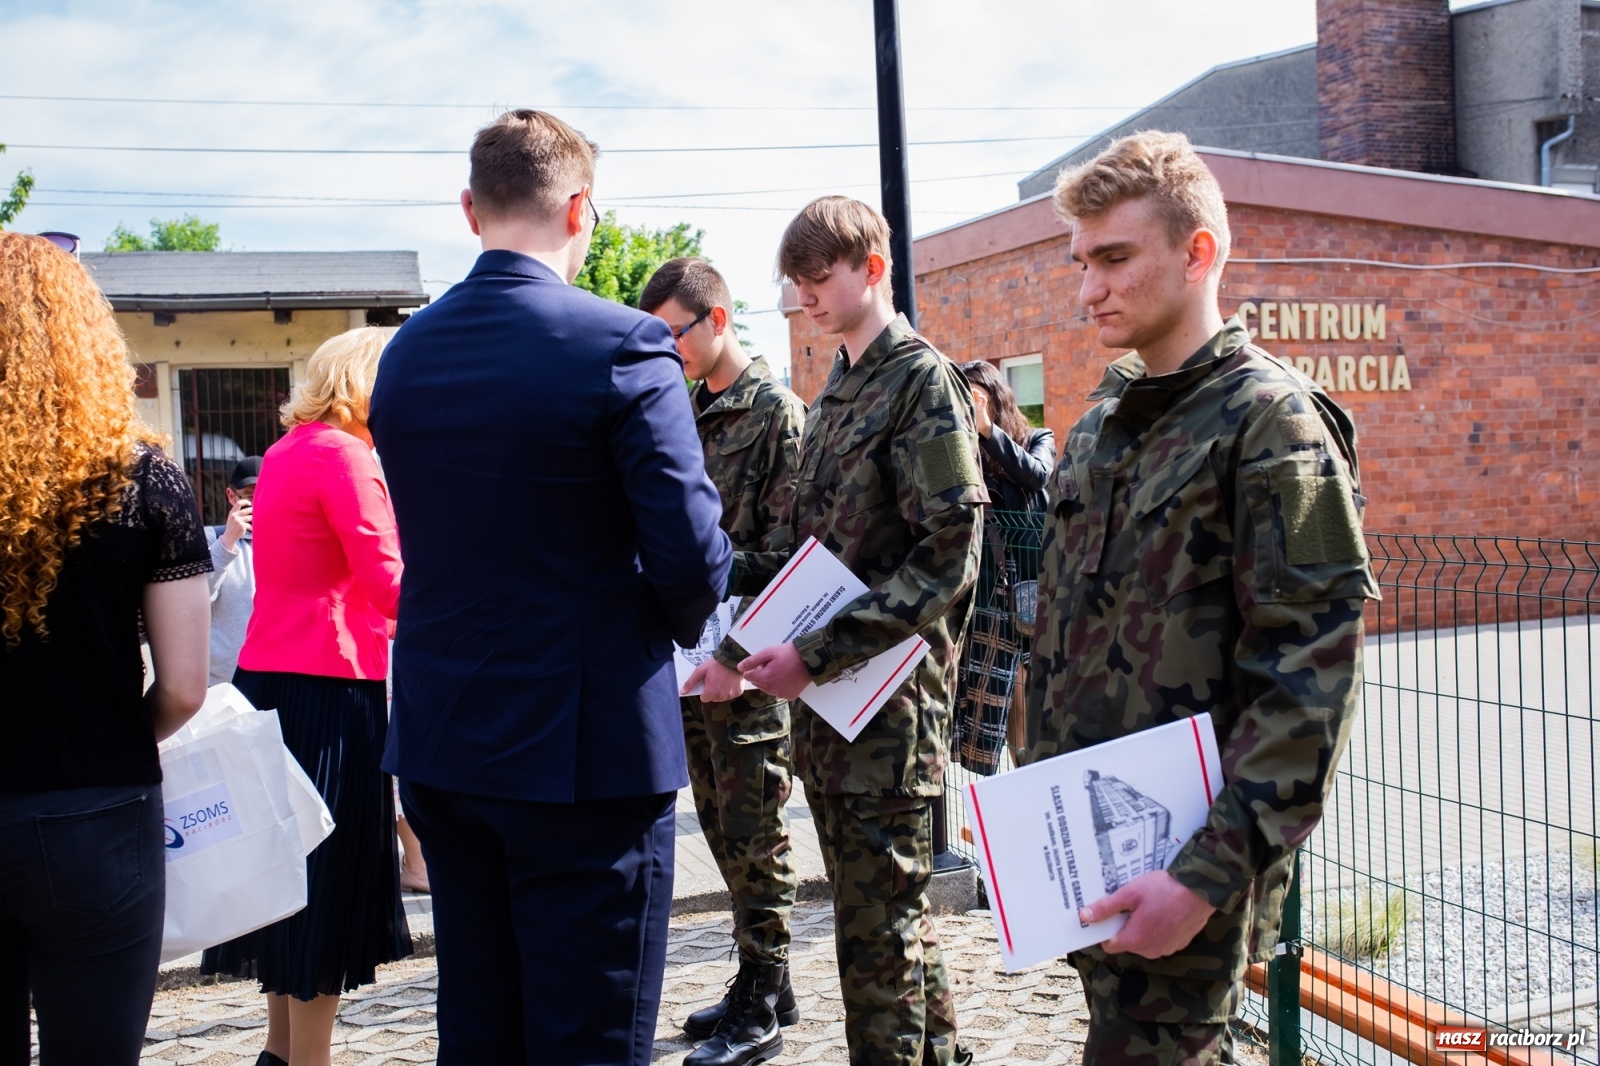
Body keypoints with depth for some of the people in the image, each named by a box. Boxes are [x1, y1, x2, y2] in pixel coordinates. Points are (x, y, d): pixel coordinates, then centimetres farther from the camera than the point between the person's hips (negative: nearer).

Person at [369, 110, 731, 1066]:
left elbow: (432, 537, 9)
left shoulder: (405, 352, 5)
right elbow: (692, 557, -17)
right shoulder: (623, 344, -14)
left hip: (441, 741, 6)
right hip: (585, 747, -6)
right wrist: (682, 619, 4)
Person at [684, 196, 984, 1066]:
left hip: (889, 696, -8)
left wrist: (817, 653, -23)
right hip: (824, 696, 9)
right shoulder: (835, 392, 16)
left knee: (878, 929, -2)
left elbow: (949, 556, -18)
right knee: (889, 912, 18)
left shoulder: (922, 380, -10)